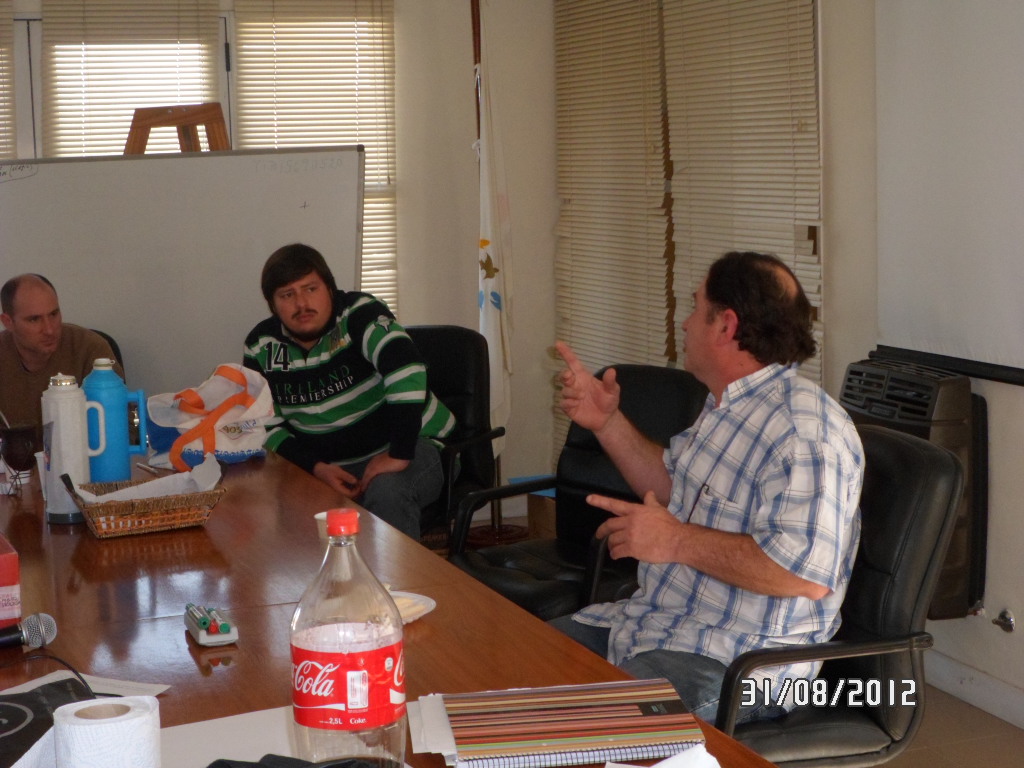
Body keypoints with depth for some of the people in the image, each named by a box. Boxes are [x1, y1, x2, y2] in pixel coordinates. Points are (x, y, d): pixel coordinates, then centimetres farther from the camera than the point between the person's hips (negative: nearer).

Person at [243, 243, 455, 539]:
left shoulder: (358, 313, -14)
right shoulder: (261, 348, 1)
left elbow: (406, 367, -29)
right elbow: (267, 425, 2)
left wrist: (400, 454, -33)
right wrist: (316, 468, -15)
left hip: (405, 446, -4)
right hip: (326, 463, 4)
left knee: (386, 493, -36)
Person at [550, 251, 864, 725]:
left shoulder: (806, 430, -23)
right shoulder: (724, 406, 12)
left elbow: (809, 572, -32)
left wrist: (676, 540, -26)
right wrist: (607, 422, 14)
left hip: (738, 661, -10)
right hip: (656, 619, 10)